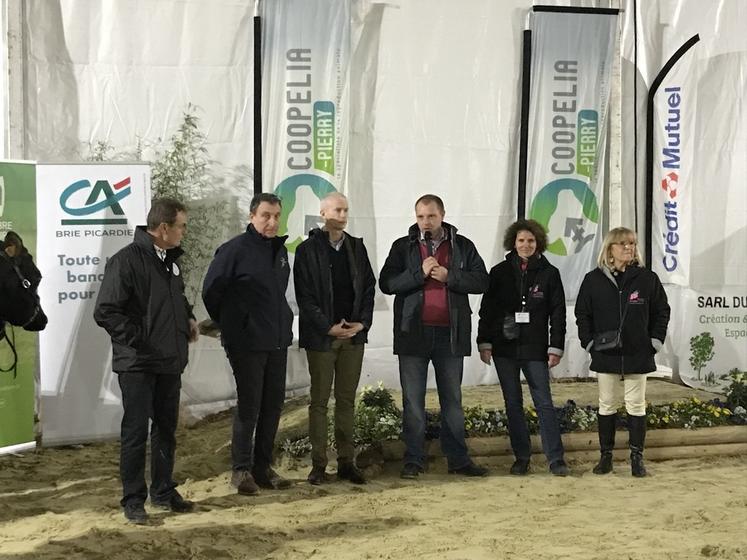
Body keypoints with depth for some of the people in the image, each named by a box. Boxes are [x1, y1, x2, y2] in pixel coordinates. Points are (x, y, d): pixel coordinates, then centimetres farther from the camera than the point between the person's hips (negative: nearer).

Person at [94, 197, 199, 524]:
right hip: (137, 363, -8)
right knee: (136, 432, 0)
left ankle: (163, 491, 26)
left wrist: (188, 318, 10)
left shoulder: (169, 259, 10)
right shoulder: (127, 260, -16)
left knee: (166, 429, 15)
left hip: (170, 361, 8)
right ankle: (133, 500, 10)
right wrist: (138, 338, -18)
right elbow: (106, 312, -18)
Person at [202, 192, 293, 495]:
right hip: (247, 343, -7)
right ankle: (241, 469, 9)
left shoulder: (280, 249, 11)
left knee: (273, 404, 10)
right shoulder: (235, 249, -11)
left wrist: (282, 322, 14)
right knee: (249, 406, -2)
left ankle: (263, 466, 20)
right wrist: (229, 326, 3)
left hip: (278, 341, 7)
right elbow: (211, 291, -7)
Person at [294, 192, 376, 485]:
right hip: (322, 336, -4)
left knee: (347, 400, 8)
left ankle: (346, 462, 14)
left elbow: (368, 288, 10)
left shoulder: (356, 247, 11)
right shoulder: (308, 250, -3)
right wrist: (328, 327, -14)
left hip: (354, 334, 4)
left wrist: (362, 322, -4)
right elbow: (304, 296, -7)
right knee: (319, 401, 2)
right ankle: (318, 464, 8)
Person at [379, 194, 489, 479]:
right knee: (413, 400, 3)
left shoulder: (462, 246, 7)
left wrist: (448, 276, -13)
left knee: (452, 399, 9)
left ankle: (458, 459, 17)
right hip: (413, 332, -1)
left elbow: (481, 281, -1)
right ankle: (413, 460, 11)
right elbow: (386, 283, -5)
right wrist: (420, 273, -15)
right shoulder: (403, 246, 5)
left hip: (450, 334, 1)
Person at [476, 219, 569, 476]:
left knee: (544, 402, -4)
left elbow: (557, 313, 2)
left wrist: (555, 347, -4)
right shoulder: (500, 272, 5)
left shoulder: (549, 273, 2)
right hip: (505, 348, 2)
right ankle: (521, 456, 15)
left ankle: (555, 458, -1)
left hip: (535, 349, -2)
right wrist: (484, 342, 0)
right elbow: (487, 309, 6)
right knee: (513, 404, 7)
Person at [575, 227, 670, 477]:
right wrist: (589, 342, -1)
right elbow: (582, 313, 6)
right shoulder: (594, 280, 0)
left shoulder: (647, 278, -1)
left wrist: (655, 341, 0)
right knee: (607, 405, 8)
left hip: (638, 355, 0)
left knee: (636, 405, 5)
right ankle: (606, 455, 16)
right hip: (605, 355, 0)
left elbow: (662, 311, 7)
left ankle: (637, 456, 13)